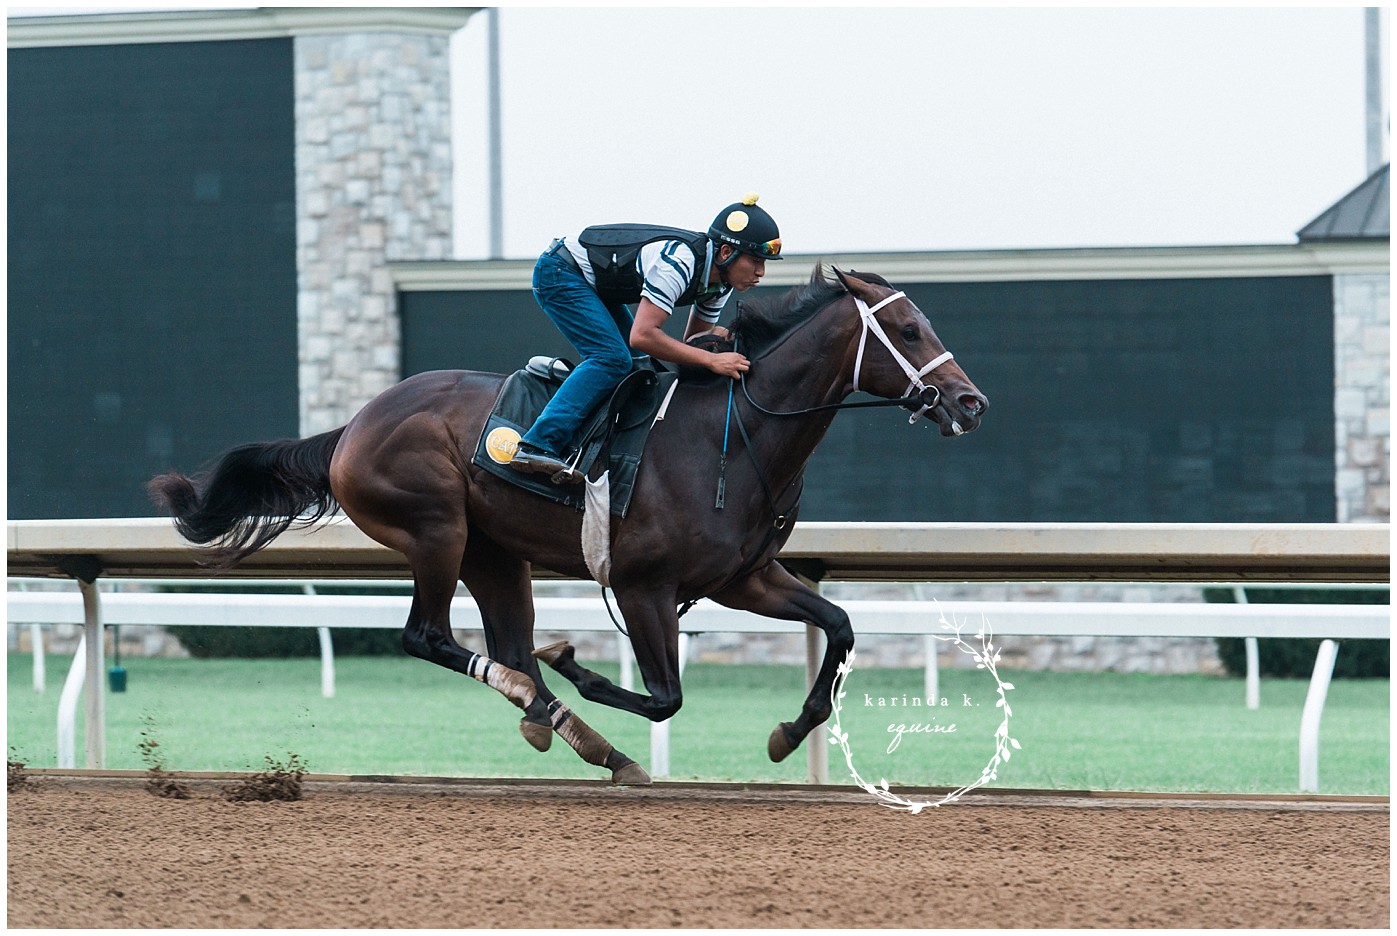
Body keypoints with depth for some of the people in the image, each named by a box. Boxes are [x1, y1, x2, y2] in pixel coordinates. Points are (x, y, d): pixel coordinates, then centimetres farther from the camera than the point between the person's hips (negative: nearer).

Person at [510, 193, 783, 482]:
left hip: (595, 287, 10)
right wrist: (712, 360, -39)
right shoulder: (677, 262, -34)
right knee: (613, 359, -21)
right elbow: (642, 335, -39)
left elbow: (695, 342, 7)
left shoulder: (720, 283, -6)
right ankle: (538, 445, -28)